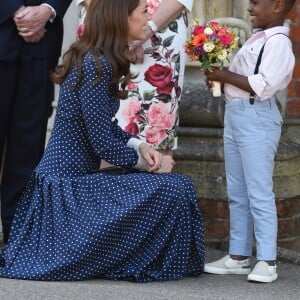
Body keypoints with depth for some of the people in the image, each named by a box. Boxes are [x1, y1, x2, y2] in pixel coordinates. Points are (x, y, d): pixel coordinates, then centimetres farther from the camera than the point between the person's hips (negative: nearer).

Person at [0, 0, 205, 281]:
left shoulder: (89, 58, 11)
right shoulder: (96, 65, -19)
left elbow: (105, 126, 18)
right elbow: (103, 142, -19)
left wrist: (139, 146, 2)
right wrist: (145, 160, -3)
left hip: (64, 180, 10)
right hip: (68, 185, -10)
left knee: (176, 186, 10)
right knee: (173, 190, -18)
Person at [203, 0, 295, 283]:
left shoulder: (278, 42, -13)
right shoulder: (257, 39, 15)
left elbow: (263, 87, -22)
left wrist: (227, 76, -15)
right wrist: (220, 76, 1)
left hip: (256, 118, -10)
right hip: (234, 114, 10)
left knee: (259, 193, -8)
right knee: (237, 193, 13)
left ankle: (266, 261, -4)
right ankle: (238, 255, 20)